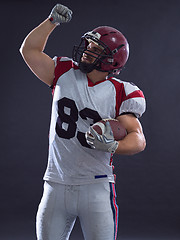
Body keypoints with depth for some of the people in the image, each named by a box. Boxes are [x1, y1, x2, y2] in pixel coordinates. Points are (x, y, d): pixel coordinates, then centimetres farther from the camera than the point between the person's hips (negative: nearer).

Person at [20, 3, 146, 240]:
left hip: (96, 187, -3)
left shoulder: (119, 93, -4)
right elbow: (29, 50, 15)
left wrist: (113, 146, -30)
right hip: (56, 185, 4)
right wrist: (53, 20, 11)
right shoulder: (65, 74, 7)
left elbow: (138, 139, -11)